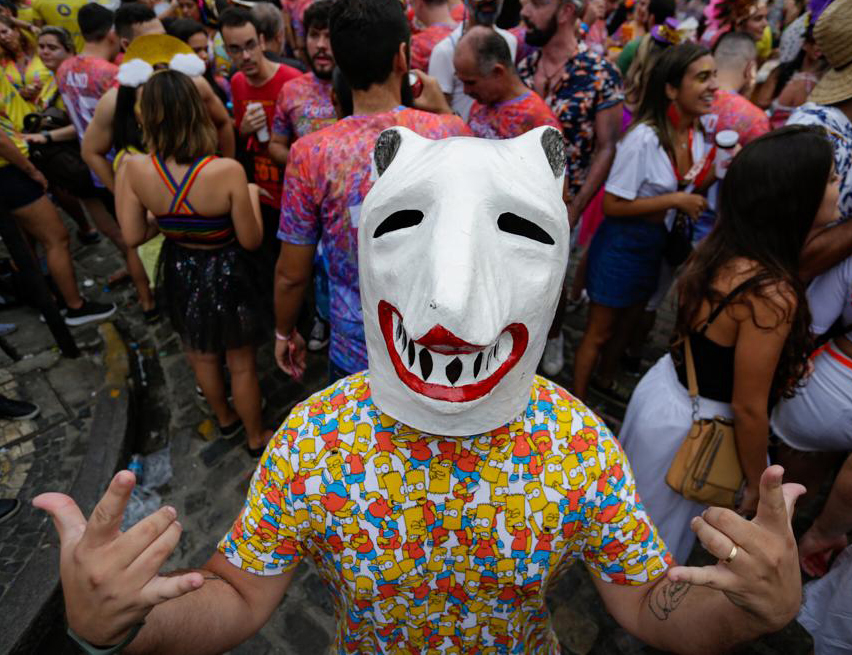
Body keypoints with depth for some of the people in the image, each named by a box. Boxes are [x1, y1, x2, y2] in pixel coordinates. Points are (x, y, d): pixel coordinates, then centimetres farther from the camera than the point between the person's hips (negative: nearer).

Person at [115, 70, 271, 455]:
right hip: (225, 274, -4)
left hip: (178, 273, 4)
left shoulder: (133, 169, -16)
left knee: (202, 356, 28)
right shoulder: (227, 171, -26)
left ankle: (225, 419, 52)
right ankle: (256, 437, 37)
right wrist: (252, 194, -2)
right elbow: (251, 241, -17)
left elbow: (133, 236, -8)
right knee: (241, 364, 17)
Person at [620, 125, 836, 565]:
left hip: (664, 387, 7)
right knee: (662, 533, 22)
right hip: (691, 426, -7)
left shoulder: (717, 248, -8)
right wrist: (757, 482, -7)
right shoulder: (772, 295, -32)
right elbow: (748, 408, -22)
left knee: (631, 510, 32)